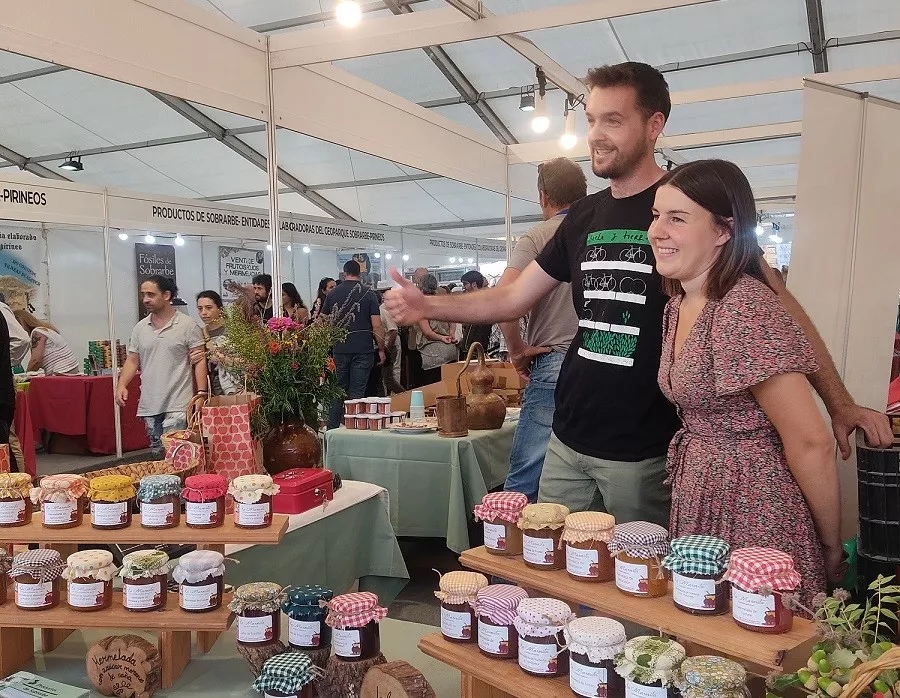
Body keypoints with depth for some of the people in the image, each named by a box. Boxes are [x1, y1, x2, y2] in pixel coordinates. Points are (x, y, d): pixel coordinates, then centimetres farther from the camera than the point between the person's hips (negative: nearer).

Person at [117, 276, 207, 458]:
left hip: (177, 404, -5)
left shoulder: (187, 325, -3)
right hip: (149, 405, 5)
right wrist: (122, 384, -3)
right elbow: (132, 361, 14)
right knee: (156, 454, 10)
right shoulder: (140, 328, 11)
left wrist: (201, 393, -13)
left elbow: (199, 361, -4)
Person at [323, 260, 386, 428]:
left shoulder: (333, 294, 5)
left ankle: (332, 430, 15)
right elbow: (376, 325, -6)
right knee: (357, 393, 2)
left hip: (339, 350, 3)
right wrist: (381, 349, 2)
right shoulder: (369, 294, -3)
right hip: (363, 350, -2)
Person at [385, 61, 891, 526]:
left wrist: (840, 405, -11)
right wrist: (428, 306, -1)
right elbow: (513, 299, 12)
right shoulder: (584, 217, 9)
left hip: (646, 453, -5)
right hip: (568, 442, 6)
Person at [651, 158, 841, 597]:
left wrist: (831, 547, -9)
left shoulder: (745, 309, -21)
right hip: (698, 506, 9)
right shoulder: (678, 307, 6)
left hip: (754, 512, -8)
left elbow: (811, 444, -19)